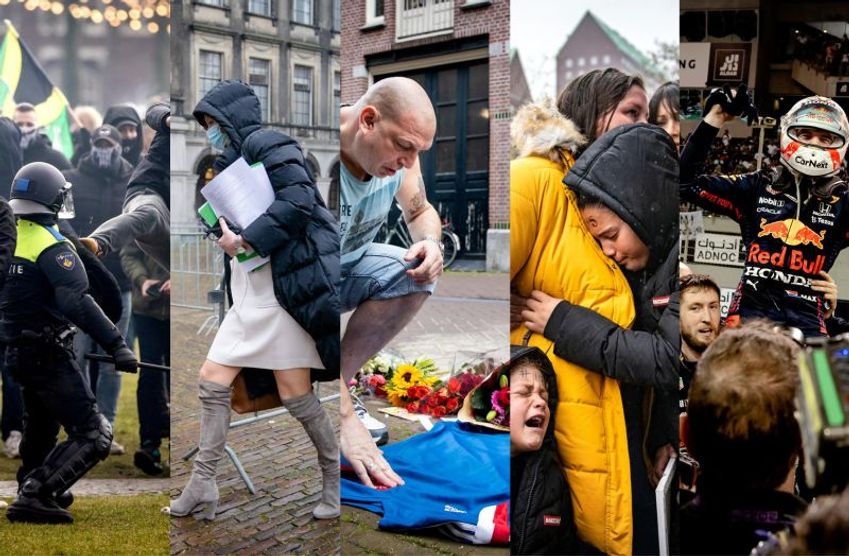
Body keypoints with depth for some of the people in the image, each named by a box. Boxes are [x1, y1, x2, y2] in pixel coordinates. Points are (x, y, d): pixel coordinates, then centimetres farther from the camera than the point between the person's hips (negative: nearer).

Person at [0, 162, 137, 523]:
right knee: (94, 436, -8)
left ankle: (31, 484, 48)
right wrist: (116, 345, -33)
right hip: (47, 355, -9)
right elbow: (77, 303, -31)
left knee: (40, 425, 30)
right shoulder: (52, 247, -20)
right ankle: (33, 497, -13)